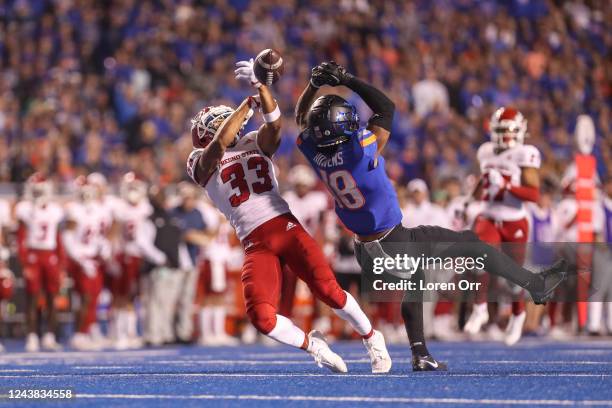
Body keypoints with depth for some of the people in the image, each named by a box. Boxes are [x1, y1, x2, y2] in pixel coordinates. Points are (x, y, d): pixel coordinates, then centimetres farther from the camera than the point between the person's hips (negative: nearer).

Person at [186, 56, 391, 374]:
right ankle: (311, 345, 9)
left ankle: (371, 339, 12)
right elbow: (219, 144, -12)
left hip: (286, 226, 2)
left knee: (329, 291, -14)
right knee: (261, 318, -20)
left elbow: (274, 124, -5)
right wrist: (250, 101, -9)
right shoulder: (201, 163, 10)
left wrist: (261, 85, -19)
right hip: (255, 244, -1)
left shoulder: (256, 144, 18)